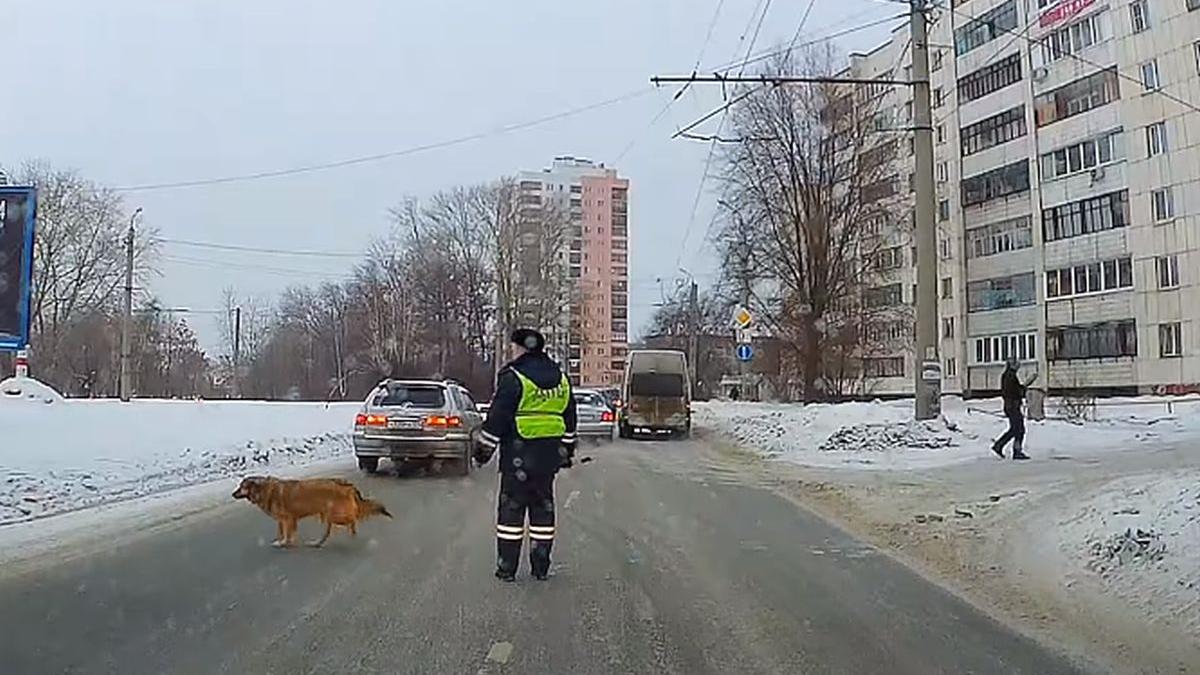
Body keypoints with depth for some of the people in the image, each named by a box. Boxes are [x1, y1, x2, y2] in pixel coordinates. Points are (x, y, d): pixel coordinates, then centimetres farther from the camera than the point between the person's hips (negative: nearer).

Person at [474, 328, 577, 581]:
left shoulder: (513, 378, -10)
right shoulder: (561, 378, 11)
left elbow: (497, 418, -11)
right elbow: (569, 418, 17)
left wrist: (484, 448, -2)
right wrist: (568, 450, 25)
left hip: (518, 455, -6)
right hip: (550, 454, 6)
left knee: (511, 508, 2)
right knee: (543, 507, 12)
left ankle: (507, 567, 5)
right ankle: (541, 566, 16)